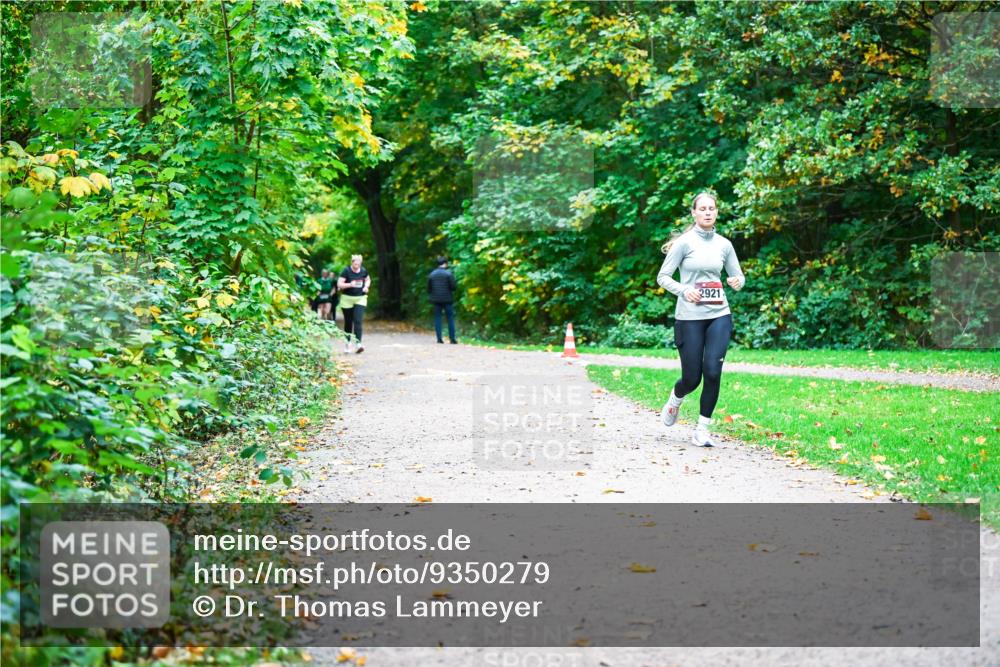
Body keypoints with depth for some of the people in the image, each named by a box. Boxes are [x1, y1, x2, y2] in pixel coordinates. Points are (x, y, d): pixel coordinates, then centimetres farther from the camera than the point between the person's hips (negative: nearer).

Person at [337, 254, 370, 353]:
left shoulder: (363, 271, 1)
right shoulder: (346, 271, -10)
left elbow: (368, 279, 20)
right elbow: (339, 284, -13)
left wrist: (366, 286, 0)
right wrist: (350, 284, -28)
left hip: (360, 298, 1)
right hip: (347, 299, -1)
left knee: (358, 321, -13)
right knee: (348, 322, 8)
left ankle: (358, 343, -22)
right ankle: (347, 342, 25)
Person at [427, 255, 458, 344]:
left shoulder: (432, 274, 4)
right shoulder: (448, 273, -8)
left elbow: (428, 288, 8)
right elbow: (453, 287, -11)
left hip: (436, 300, 3)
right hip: (447, 299, -3)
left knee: (437, 318, 7)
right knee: (450, 318, 4)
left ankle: (439, 338, 1)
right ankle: (452, 338, 1)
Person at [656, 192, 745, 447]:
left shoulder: (724, 244, 7)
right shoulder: (684, 242, -4)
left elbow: (739, 276, 16)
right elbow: (662, 277, -2)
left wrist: (737, 282, -8)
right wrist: (683, 290, -19)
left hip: (719, 315, 3)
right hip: (689, 318, -3)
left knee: (712, 372, -11)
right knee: (692, 378, 1)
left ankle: (702, 430, 3)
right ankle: (675, 400, 38)